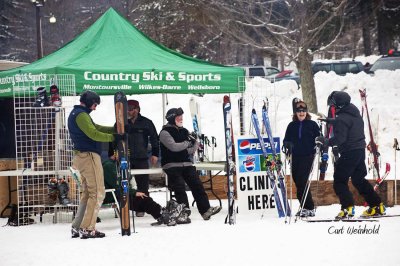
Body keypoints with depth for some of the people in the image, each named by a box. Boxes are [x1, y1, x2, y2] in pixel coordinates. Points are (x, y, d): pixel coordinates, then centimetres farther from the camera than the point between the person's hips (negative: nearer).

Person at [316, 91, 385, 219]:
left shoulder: (342, 119, -18)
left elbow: (339, 138, -24)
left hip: (349, 153, -9)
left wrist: (324, 141, -19)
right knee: (359, 179, 19)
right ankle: (377, 206, 17)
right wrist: (330, 121, 34)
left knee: (339, 181, -3)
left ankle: (347, 208, -15)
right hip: (360, 150, 9)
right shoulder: (355, 113, 11)